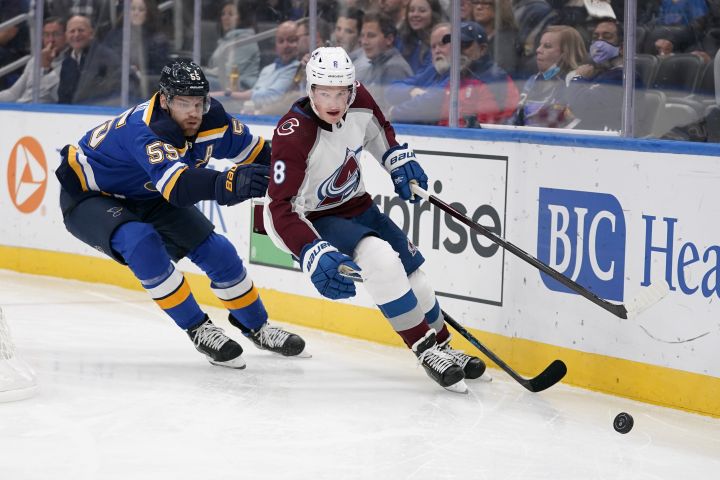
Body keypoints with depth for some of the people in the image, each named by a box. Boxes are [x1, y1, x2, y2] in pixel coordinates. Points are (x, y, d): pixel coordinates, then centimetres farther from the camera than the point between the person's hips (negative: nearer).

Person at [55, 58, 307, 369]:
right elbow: (176, 186, -54)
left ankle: (255, 326, 24)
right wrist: (229, 183, -69)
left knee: (216, 250, 0)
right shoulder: (144, 130, -39)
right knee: (140, 242, -34)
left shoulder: (213, 120, -17)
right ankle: (198, 330, -20)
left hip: (146, 197, 7)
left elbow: (256, 151, 0)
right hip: (88, 195, -7)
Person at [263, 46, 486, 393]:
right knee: (380, 259, -27)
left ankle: (442, 347, 27)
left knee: (411, 269, 7)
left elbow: (378, 130, 14)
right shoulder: (293, 136, -32)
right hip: (315, 218, -7)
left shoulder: (359, 102, -13)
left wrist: (398, 159, 3)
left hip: (355, 205, 7)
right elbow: (282, 208, -35)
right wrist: (314, 255, -45)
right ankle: (425, 348, -16)